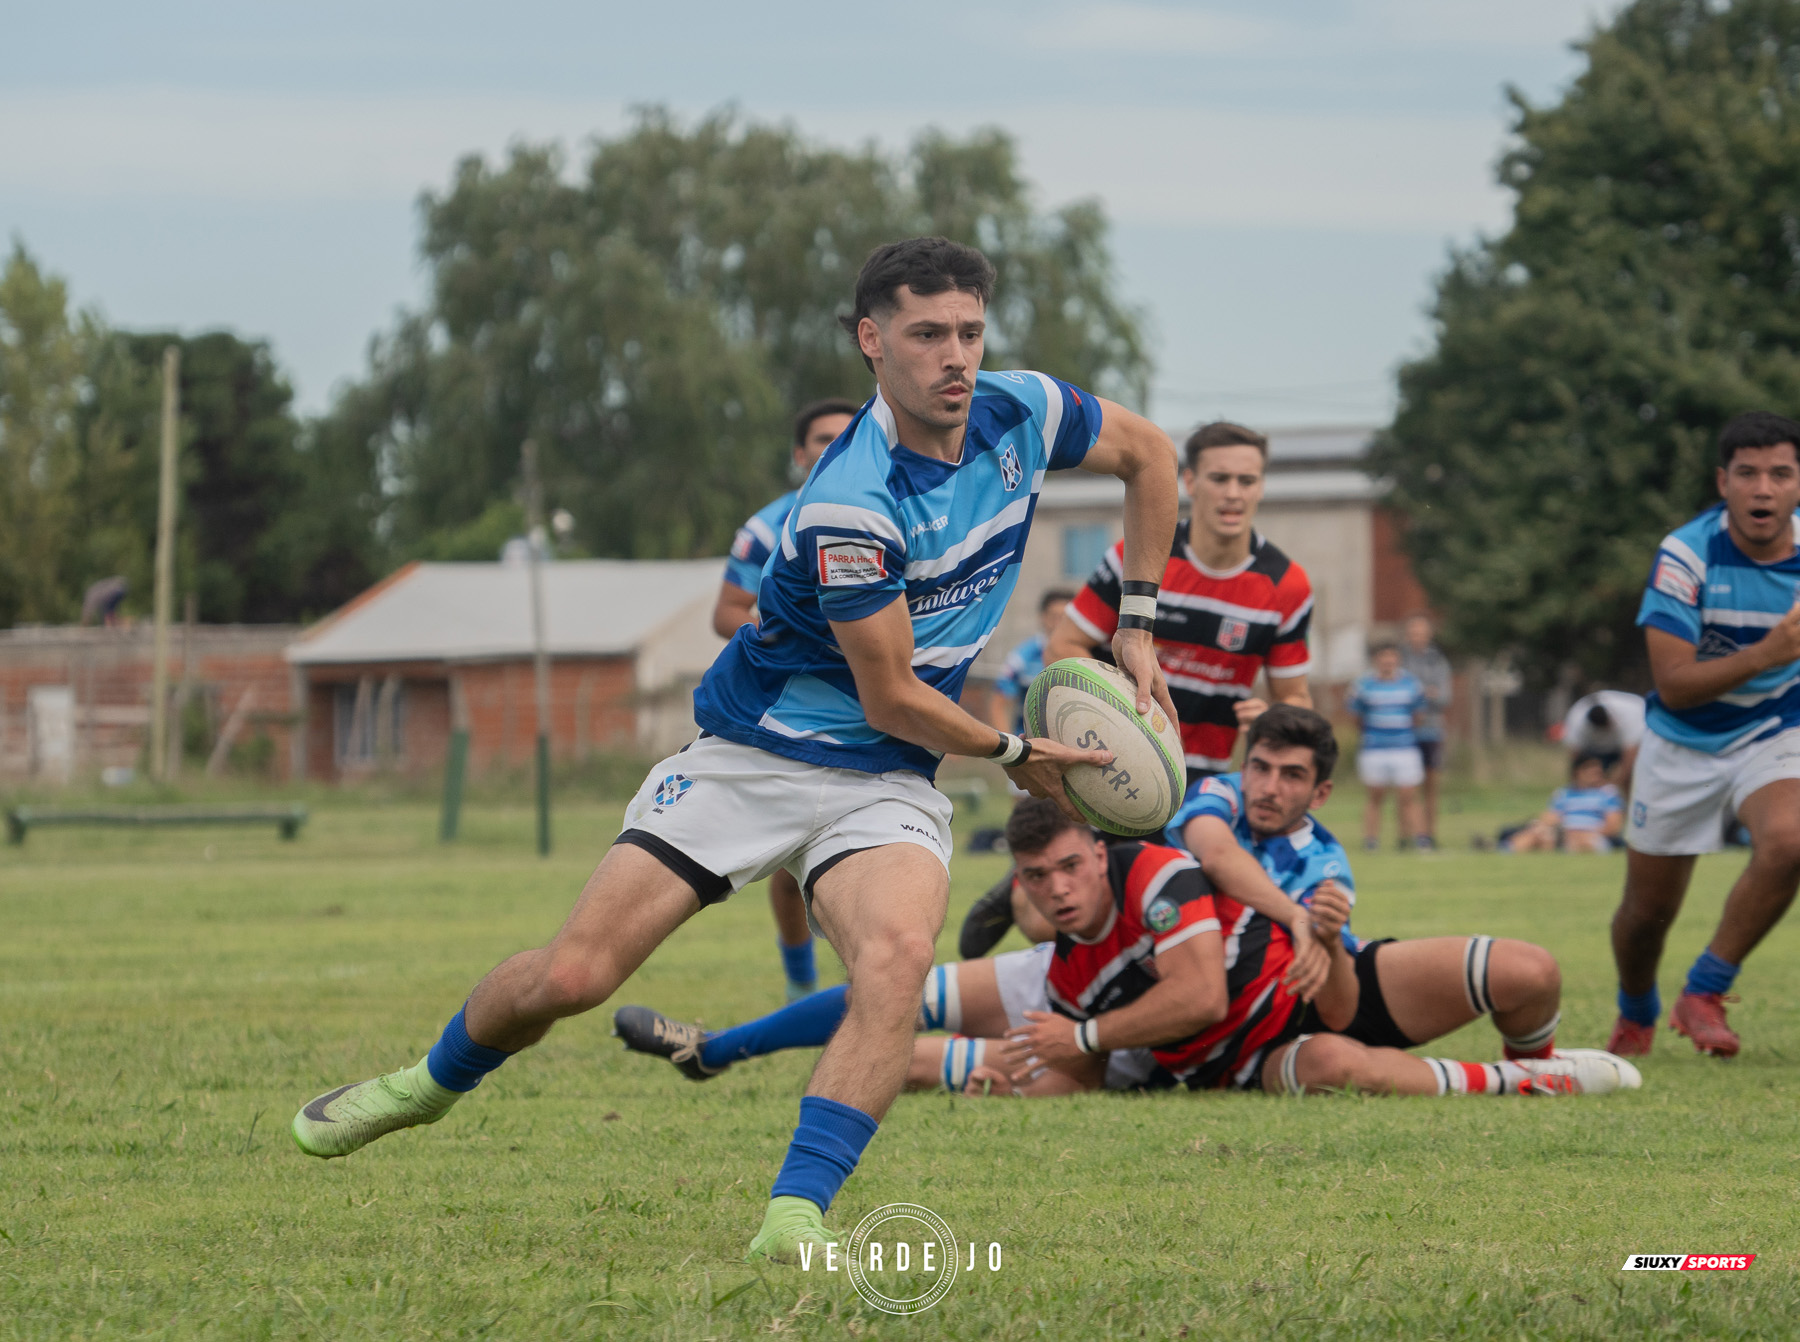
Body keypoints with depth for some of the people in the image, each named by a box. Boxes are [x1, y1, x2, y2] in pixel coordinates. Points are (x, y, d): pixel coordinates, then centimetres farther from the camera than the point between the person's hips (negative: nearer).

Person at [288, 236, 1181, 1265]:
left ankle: (796, 1219, -34)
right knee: (571, 977, -4)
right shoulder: (850, 506, -26)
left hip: (886, 785, 3)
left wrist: (1136, 627, 12)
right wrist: (1015, 753, -2)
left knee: (899, 952, -31)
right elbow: (891, 698, -17)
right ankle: (436, 1081, 29)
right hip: (750, 755, -3)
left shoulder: (1021, 412, -7)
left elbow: (1148, 452, 16)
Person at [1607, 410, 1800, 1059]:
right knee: (1649, 909, 8)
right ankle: (1635, 1016, 42)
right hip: (1683, 745, -1)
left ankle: (1703, 994, -14)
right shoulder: (1686, 555, -23)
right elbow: (1673, 684, -28)